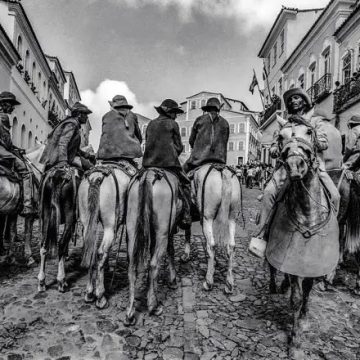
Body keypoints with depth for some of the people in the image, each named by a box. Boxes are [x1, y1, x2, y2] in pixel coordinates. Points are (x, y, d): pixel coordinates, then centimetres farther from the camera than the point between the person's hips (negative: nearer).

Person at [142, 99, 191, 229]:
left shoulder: (151, 124, 17)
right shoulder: (172, 124, 3)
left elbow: (147, 143, 18)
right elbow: (179, 146, 4)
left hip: (149, 163, 5)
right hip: (168, 161, -5)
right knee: (185, 183, 7)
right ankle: (186, 217, -1)